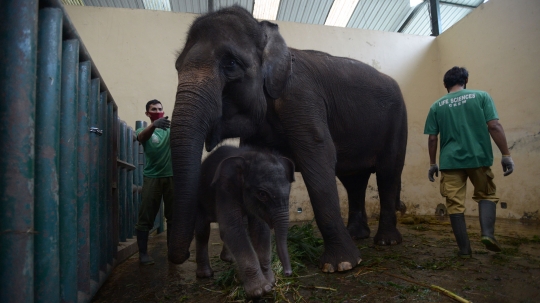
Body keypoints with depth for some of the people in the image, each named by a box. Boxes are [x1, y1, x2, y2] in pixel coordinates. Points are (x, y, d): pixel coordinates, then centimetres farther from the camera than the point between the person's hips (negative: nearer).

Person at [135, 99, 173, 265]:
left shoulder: (171, 128, 10)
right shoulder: (144, 130, 7)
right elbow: (142, 136, -17)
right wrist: (154, 124, -40)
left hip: (171, 176, 1)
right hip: (152, 177, -1)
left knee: (173, 216, 6)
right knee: (146, 216, -1)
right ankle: (143, 252, 7)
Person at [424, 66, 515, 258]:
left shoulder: (437, 106, 5)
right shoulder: (481, 96, 3)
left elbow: (432, 138, 3)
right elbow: (494, 126, -5)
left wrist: (432, 163, 12)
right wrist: (506, 155, -2)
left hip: (450, 161, 0)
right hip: (478, 158, 0)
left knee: (455, 205, 6)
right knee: (487, 195, 21)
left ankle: (464, 248, 10)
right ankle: (488, 232, 2)